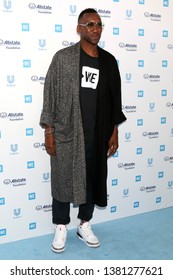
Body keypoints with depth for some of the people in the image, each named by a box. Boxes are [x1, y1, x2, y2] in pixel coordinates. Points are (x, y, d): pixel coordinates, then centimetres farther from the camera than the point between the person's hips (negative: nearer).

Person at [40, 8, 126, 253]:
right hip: (66, 132, -3)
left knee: (92, 179, 12)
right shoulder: (63, 57, -4)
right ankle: (61, 228, 25)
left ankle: (85, 225, 31)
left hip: (97, 134, 3)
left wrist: (114, 131, 7)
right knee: (62, 179, 6)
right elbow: (49, 94, -5)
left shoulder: (108, 61, 6)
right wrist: (49, 131, -9)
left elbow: (114, 98, 10)